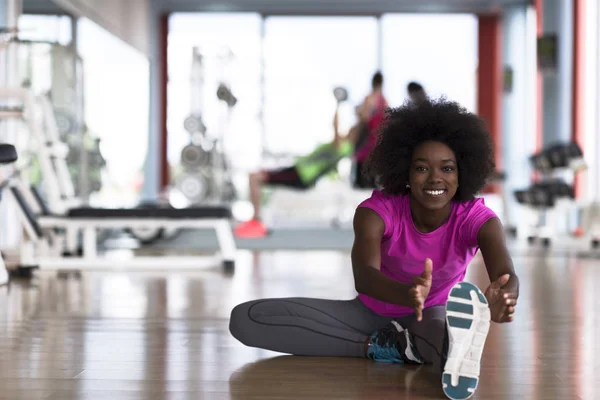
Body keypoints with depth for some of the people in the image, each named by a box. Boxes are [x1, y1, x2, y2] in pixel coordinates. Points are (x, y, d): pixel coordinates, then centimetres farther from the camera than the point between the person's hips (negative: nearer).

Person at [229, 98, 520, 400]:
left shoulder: (475, 217, -22)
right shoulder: (378, 209, -24)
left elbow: (507, 276, -40)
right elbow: (364, 276, -42)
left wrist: (501, 300, -67)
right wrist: (409, 295, -66)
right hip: (371, 314, 2)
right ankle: (382, 346, -28)